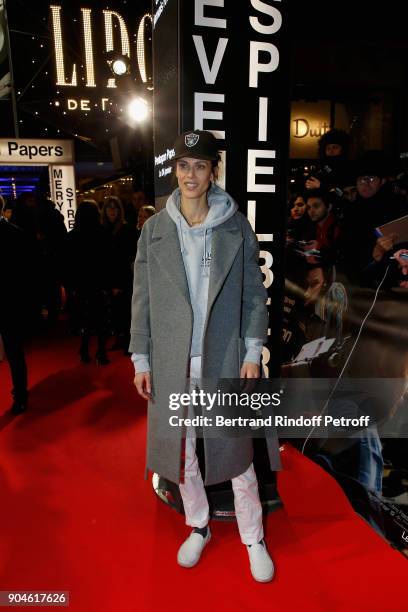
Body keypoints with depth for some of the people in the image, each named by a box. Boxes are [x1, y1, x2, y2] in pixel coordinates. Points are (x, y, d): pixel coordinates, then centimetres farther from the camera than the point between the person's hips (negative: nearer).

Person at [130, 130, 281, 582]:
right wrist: (141, 359, 1)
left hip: (225, 358, -1)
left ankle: (253, 538, 32)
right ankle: (198, 527, 40)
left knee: (236, 450, 9)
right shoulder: (154, 229, 2)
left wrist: (253, 353, -5)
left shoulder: (237, 227, -1)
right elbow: (142, 298, 3)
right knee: (181, 449, 15)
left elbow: (254, 294, 0)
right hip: (172, 361, 2)